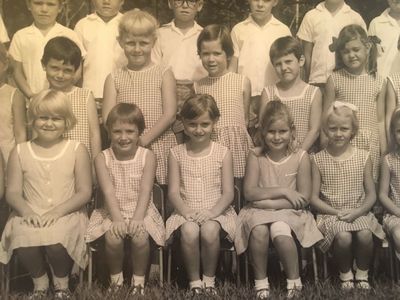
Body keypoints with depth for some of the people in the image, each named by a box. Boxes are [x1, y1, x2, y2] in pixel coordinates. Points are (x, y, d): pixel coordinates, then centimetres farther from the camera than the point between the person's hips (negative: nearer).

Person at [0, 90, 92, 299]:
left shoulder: (76, 150, 4)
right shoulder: (20, 152, 9)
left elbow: (84, 192, 0)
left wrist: (58, 211, -15)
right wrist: (27, 211, -16)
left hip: (66, 214, -1)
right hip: (30, 216, 2)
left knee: (56, 241, -33)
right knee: (23, 242, -30)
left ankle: (61, 282, 3)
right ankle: (40, 281, 4)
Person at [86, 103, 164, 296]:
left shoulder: (147, 156, -3)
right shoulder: (103, 158, -2)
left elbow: (145, 191, -10)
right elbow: (108, 191, -10)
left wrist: (137, 218, -23)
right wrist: (117, 218, -23)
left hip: (141, 211, 0)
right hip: (113, 212, 1)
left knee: (140, 236, -28)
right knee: (113, 237, -27)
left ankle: (139, 279, -1)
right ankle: (116, 277, 3)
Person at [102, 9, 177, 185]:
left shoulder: (164, 74, 6)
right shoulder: (114, 78, 9)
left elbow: (170, 114, -3)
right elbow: (108, 118, 2)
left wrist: (144, 139, -13)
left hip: (160, 147, -1)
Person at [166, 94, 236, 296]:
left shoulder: (223, 153, 4)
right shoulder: (177, 153, 6)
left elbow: (228, 193, 0)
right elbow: (173, 192, 2)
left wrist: (212, 211, -18)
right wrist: (186, 211, -16)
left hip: (216, 212, 0)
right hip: (186, 212, 1)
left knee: (209, 230, -33)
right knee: (189, 231, -32)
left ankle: (209, 279, -6)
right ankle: (194, 281, -8)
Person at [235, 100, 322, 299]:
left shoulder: (300, 157, -5)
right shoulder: (255, 156, -2)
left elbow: (303, 198, -8)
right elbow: (249, 193, -8)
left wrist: (269, 202, -14)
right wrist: (282, 191, -15)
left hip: (288, 211, -1)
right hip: (259, 210, 1)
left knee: (281, 234, -33)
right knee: (259, 231, -32)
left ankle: (294, 281, -8)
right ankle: (260, 281, -10)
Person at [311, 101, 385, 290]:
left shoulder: (363, 157, 3)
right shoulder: (318, 160, 0)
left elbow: (371, 195, 5)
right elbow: (314, 197, 0)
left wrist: (357, 212, -13)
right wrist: (337, 212, -13)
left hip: (359, 212, 1)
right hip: (330, 213, -1)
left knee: (365, 234, -29)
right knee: (343, 236, -30)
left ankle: (362, 273, 1)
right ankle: (345, 273, 2)